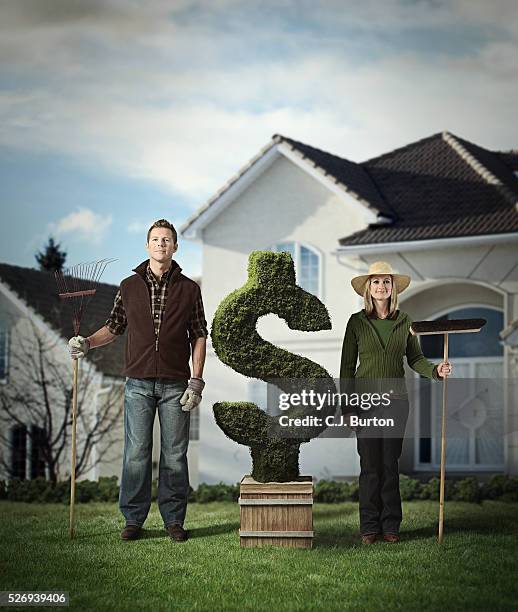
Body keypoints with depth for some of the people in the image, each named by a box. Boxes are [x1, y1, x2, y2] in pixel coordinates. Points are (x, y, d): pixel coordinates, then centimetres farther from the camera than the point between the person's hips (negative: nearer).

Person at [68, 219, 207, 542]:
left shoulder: (189, 289, 4)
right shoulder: (130, 286, 7)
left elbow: (199, 336, 4)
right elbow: (115, 327, 16)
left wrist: (196, 382, -3)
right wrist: (87, 343, -1)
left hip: (175, 385, -1)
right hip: (139, 384, 1)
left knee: (175, 455, 3)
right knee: (136, 453, 1)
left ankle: (174, 519, 12)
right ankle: (134, 519, 10)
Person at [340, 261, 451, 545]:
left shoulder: (404, 321, 6)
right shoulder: (357, 322, 0)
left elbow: (415, 358, 9)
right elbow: (347, 365, 1)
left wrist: (435, 370, -11)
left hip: (396, 399, 2)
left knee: (391, 463, 5)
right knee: (370, 465, 0)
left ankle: (390, 525, 13)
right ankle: (370, 526, 9)